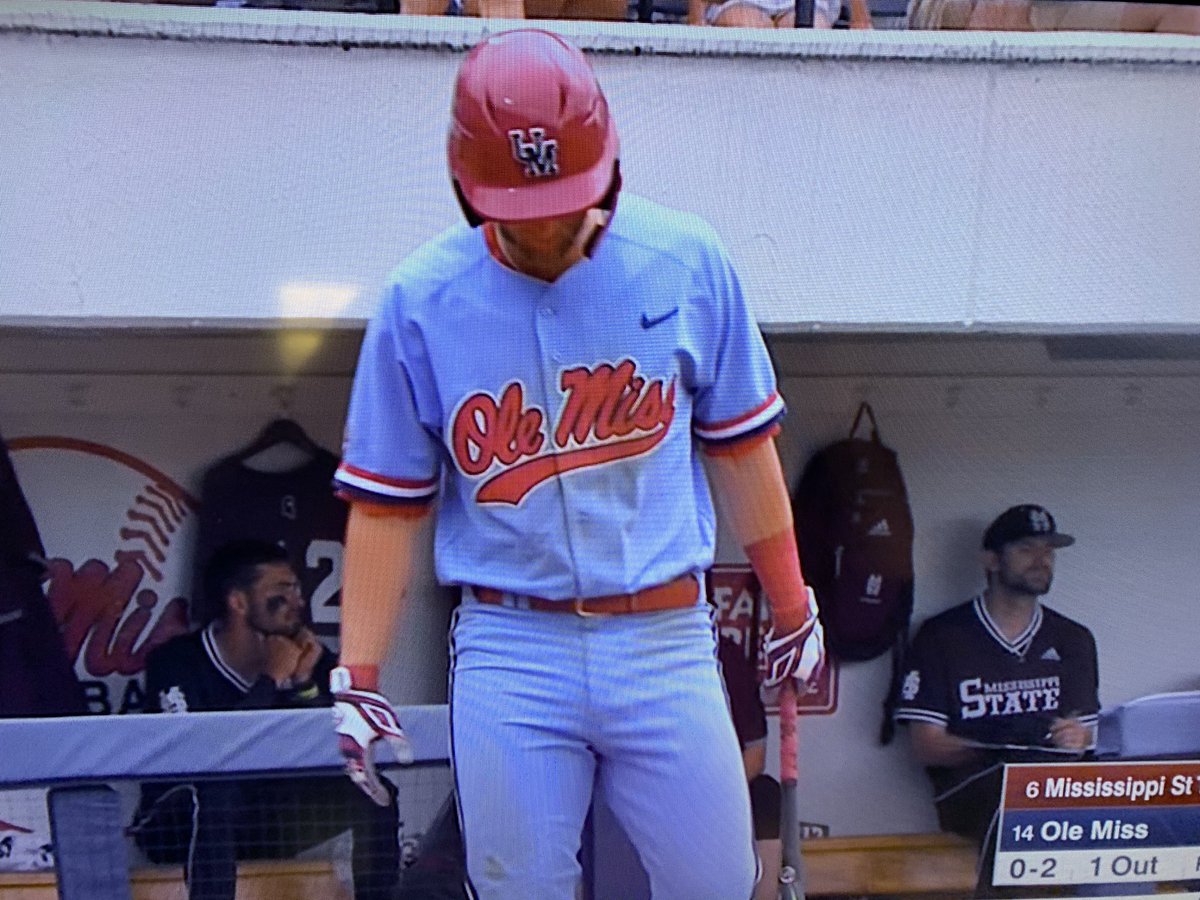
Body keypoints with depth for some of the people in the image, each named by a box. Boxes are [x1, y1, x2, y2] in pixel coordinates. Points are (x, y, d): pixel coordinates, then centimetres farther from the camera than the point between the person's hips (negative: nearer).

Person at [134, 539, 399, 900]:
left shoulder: (308, 660, -3)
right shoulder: (176, 662, -16)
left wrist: (305, 683, -20)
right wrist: (271, 679, -24)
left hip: (269, 821, 5)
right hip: (181, 826, -4)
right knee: (217, 791, -36)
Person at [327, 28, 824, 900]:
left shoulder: (687, 263, -3)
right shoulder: (419, 302, -5)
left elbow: (740, 445, 6)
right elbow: (386, 503, 0)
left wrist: (791, 603, 11)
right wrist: (357, 680, -2)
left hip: (666, 639, 1)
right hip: (508, 653, 0)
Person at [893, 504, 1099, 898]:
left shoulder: (1074, 640, 20)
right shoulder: (942, 636, 6)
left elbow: (1086, 737, 21)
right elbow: (926, 746, 0)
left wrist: (1078, 740, -4)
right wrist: (1000, 750, -15)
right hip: (971, 786, -4)